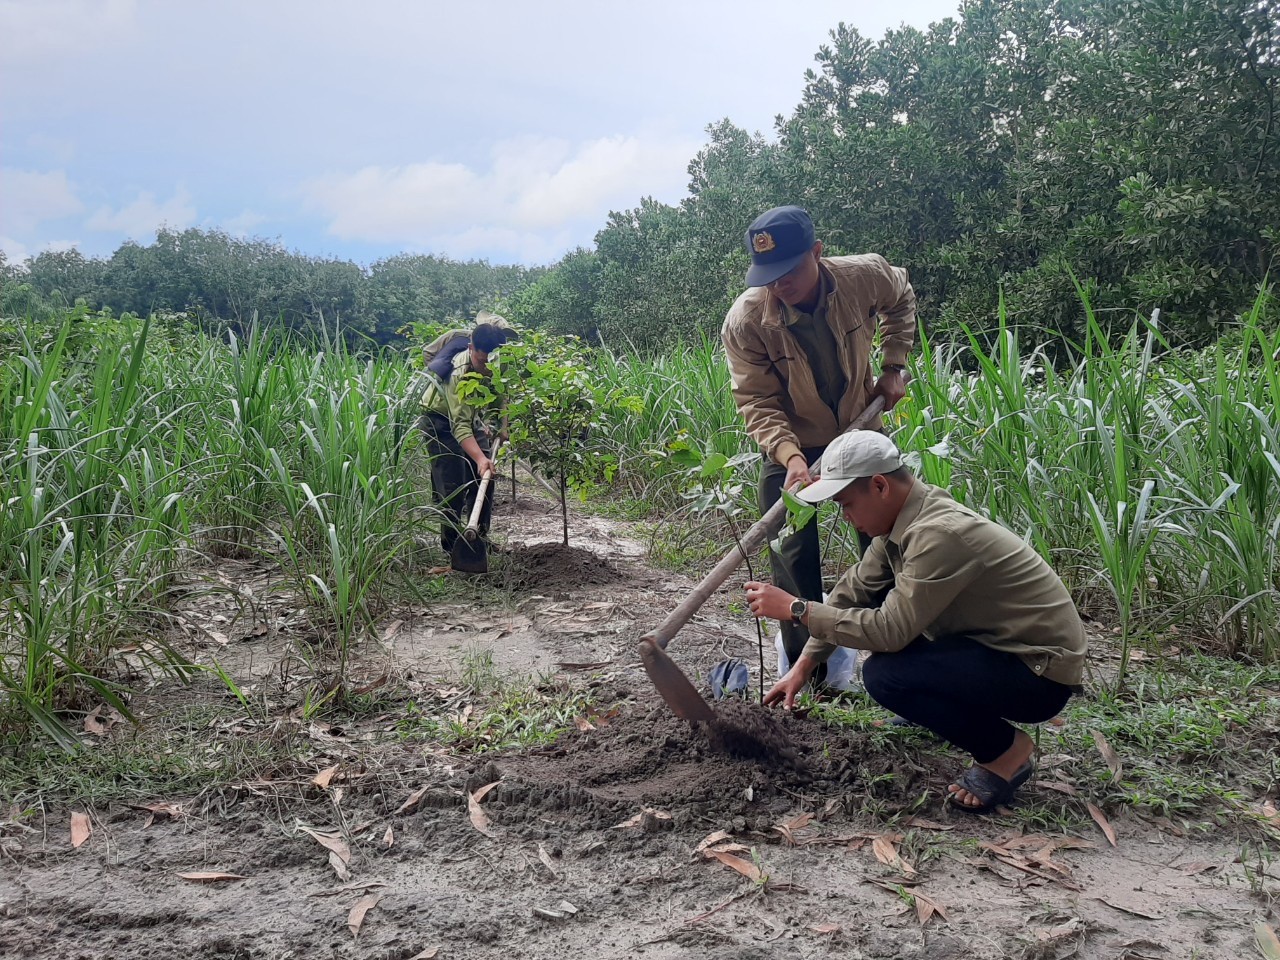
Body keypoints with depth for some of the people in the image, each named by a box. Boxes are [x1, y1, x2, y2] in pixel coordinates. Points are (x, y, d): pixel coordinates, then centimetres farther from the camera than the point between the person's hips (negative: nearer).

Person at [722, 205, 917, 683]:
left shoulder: (866, 276, -20)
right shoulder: (744, 321, -27)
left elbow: (901, 300, 5)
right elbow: (756, 402, -23)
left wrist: (893, 366, -3)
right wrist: (790, 457, -39)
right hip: (790, 448, -2)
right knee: (794, 563, -3)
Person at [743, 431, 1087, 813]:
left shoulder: (939, 534, -30)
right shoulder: (901, 517, -1)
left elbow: (890, 631, -30)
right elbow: (854, 590, 7)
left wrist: (796, 609, -23)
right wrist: (803, 665, 5)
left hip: (1041, 674, -9)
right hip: (992, 644, 9)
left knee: (885, 675, -26)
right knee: (874, 601, 9)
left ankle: (1005, 750, -5)